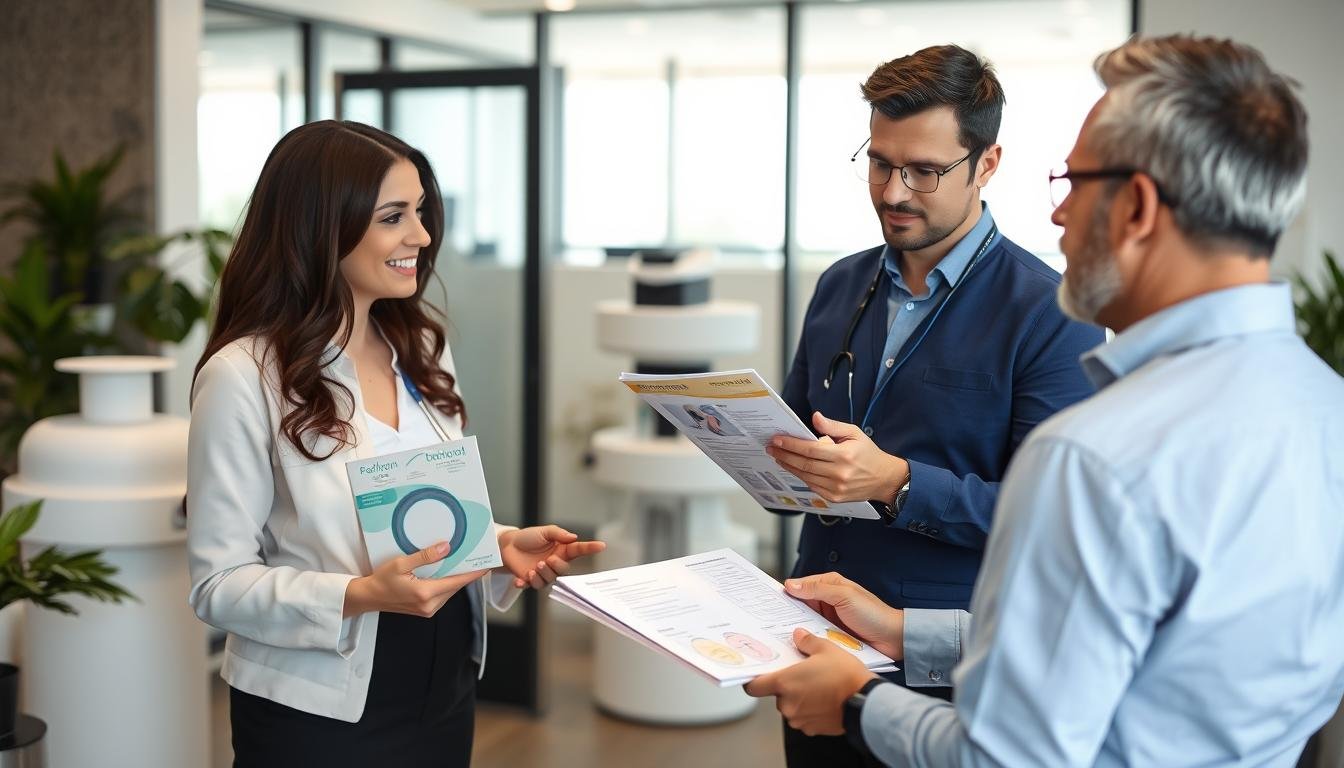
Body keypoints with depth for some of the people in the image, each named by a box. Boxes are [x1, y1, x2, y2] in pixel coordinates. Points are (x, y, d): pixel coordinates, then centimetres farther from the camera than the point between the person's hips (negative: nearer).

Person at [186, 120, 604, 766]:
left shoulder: (423, 349, 6)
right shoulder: (245, 376, -15)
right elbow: (219, 584, -14)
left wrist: (501, 544, -5)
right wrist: (360, 597, -27)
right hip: (318, 715, -6)